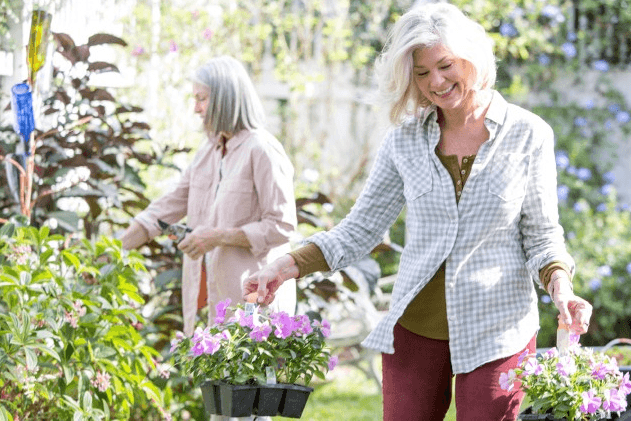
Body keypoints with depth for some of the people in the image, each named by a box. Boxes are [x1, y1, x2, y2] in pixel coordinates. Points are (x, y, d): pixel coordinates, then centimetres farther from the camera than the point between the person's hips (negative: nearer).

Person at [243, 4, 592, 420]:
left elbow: (541, 233, 2)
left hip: (497, 331, -2)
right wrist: (290, 265, -9)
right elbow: (360, 229, 4)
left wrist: (559, 284, -18)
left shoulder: (528, 135, -2)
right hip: (415, 327, 2)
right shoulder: (406, 140, 4)